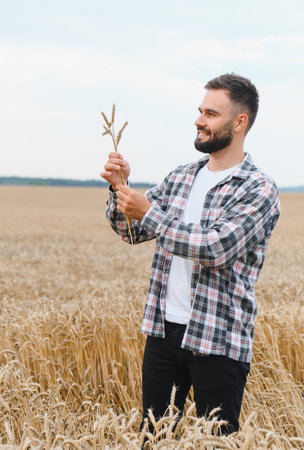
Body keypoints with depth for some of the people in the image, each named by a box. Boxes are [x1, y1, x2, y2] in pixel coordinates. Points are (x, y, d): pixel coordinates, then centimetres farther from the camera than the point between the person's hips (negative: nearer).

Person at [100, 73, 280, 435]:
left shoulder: (258, 190, -10)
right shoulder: (180, 178, 12)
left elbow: (216, 248, -22)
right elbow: (133, 232, 13)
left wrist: (149, 212, -19)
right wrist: (120, 188, -5)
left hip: (217, 341, -6)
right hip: (163, 329, 6)